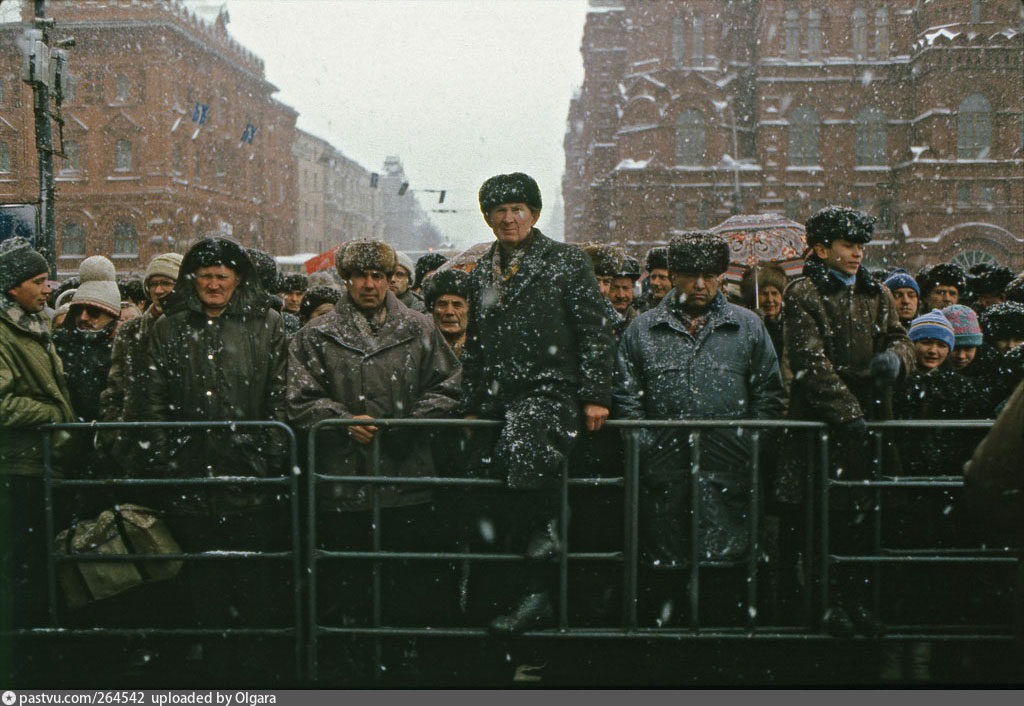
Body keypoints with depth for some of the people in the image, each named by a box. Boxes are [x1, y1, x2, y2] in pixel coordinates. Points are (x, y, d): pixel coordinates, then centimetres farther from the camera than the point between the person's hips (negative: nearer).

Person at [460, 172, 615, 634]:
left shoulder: (566, 262, 2)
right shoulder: (481, 274, 18)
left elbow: (594, 332, -1)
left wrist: (595, 396, -8)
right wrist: (472, 406, 18)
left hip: (549, 392, -6)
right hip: (497, 399, 6)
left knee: (522, 444, -37)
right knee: (489, 498, -1)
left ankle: (544, 528, -10)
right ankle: (533, 594, 11)